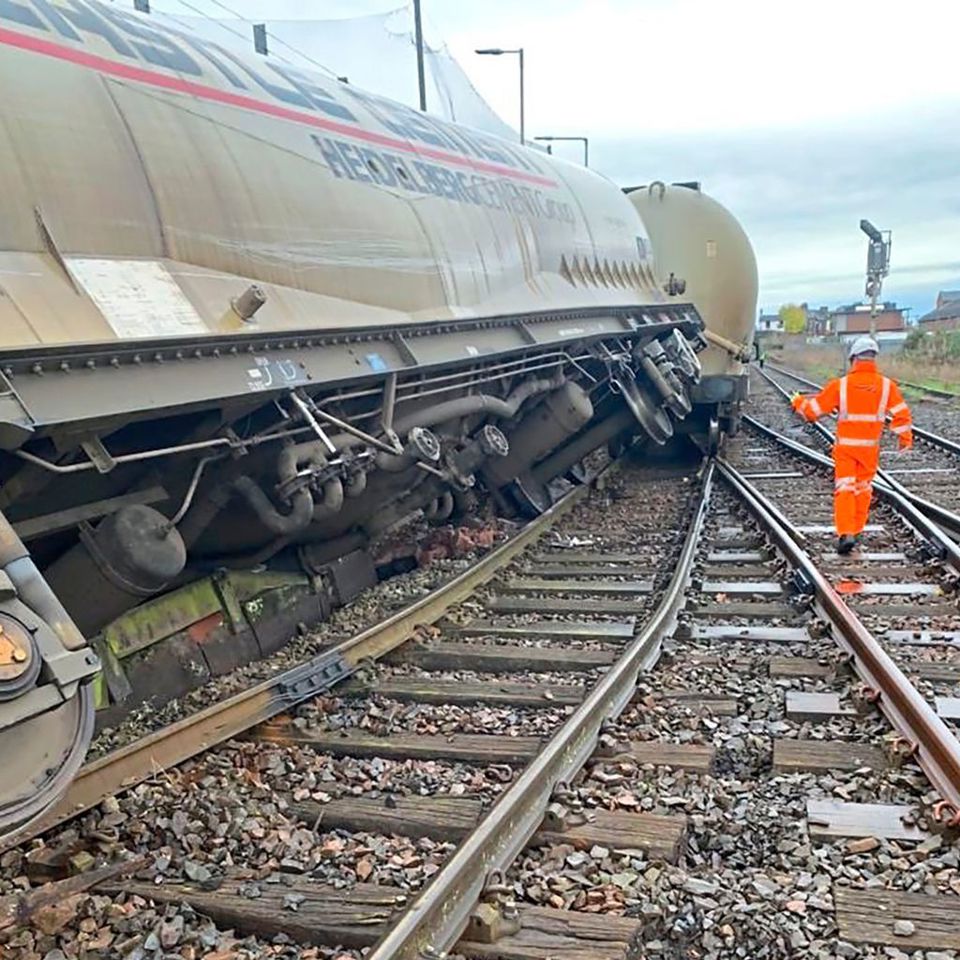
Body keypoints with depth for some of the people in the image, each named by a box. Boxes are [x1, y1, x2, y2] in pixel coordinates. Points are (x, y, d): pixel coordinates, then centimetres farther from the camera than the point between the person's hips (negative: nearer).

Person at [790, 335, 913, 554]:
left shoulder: (840, 385, -10)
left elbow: (814, 409, -4)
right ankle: (856, 530, 26)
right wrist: (906, 437, 13)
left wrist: (799, 401, 17)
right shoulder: (886, 385, -5)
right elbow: (901, 413, -3)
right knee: (863, 488, 17)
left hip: (845, 446, -2)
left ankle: (845, 533, -14)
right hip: (870, 447, 2)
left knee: (844, 488, 0)